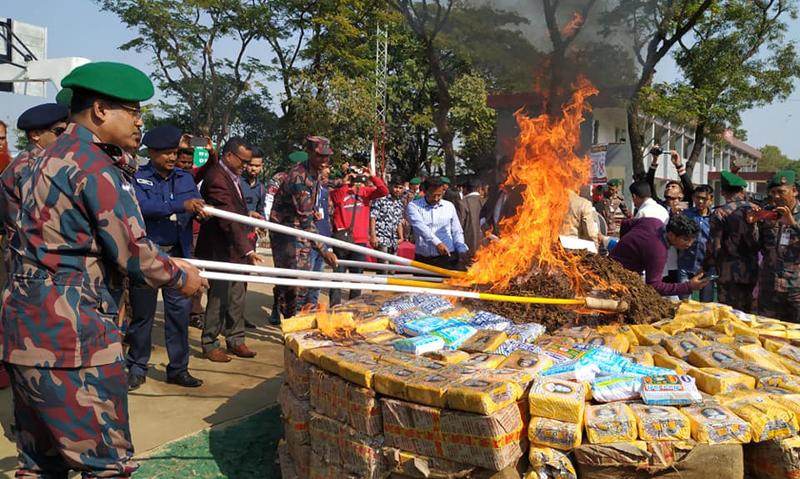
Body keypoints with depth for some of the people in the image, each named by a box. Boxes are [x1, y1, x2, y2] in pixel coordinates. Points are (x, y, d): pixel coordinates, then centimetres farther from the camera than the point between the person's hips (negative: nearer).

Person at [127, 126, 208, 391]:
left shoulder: (185, 178, 10)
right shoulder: (138, 178, -4)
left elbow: (197, 206, 5)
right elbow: (143, 206, -21)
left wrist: (202, 210, -20)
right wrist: (181, 205, -32)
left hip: (178, 254, 4)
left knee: (180, 311, 4)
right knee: (142, 313, 7)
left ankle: (178, 368, 16)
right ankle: (137, 369, 22)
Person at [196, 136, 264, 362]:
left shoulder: (231, 176, 11)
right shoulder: (216, 179, -20)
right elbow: (228, 220, -27)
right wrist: (247, 249, -30)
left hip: (235, 249, 9)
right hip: (220, 250, -9)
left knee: (237, 297, 14)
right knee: (219, 299, 0)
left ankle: (235, 340, 24)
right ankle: (210, 345, 13)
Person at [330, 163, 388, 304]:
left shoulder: (365, 191, 7)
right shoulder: (338, 191, 2)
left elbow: (384, 191, -5)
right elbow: (335, 199, -18)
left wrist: (372, 177, -15)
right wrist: (344, 184, -23)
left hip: (360, 241, 3)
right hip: (341, 240, -3)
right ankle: (334, 307, 7)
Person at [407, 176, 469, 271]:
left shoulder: (449, 206, 12)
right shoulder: (413, 206, 2)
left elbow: (457, 232, 17)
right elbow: (420, 226, -16)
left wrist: (461, 250, -2)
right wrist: (437, 243, -31)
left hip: (447, 258, 1)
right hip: (422, 260, -1)